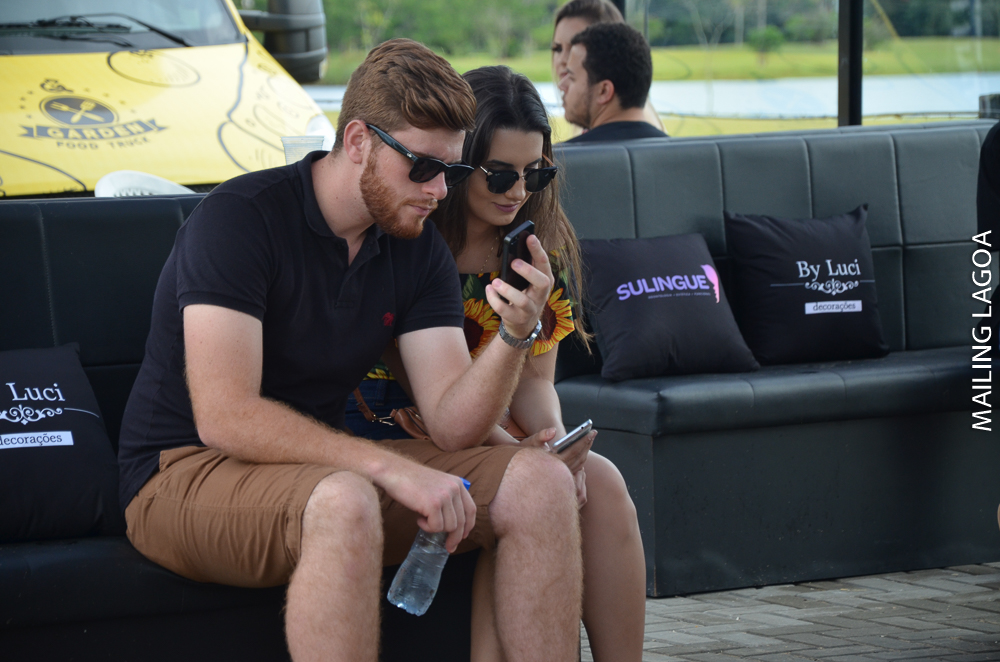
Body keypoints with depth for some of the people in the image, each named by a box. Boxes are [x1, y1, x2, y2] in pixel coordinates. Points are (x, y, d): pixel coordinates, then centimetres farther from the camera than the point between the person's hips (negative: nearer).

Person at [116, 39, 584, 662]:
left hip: (325, 464, 7)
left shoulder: (421, 251, 4)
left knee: (542, 481, -10)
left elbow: (452, 424, -3)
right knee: (345, 502, -40)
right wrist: (390, 468, -31)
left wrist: (514, 335, -22)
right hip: (188, 472, -7)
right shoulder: (242, 217, -17)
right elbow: (224, 418, -26)